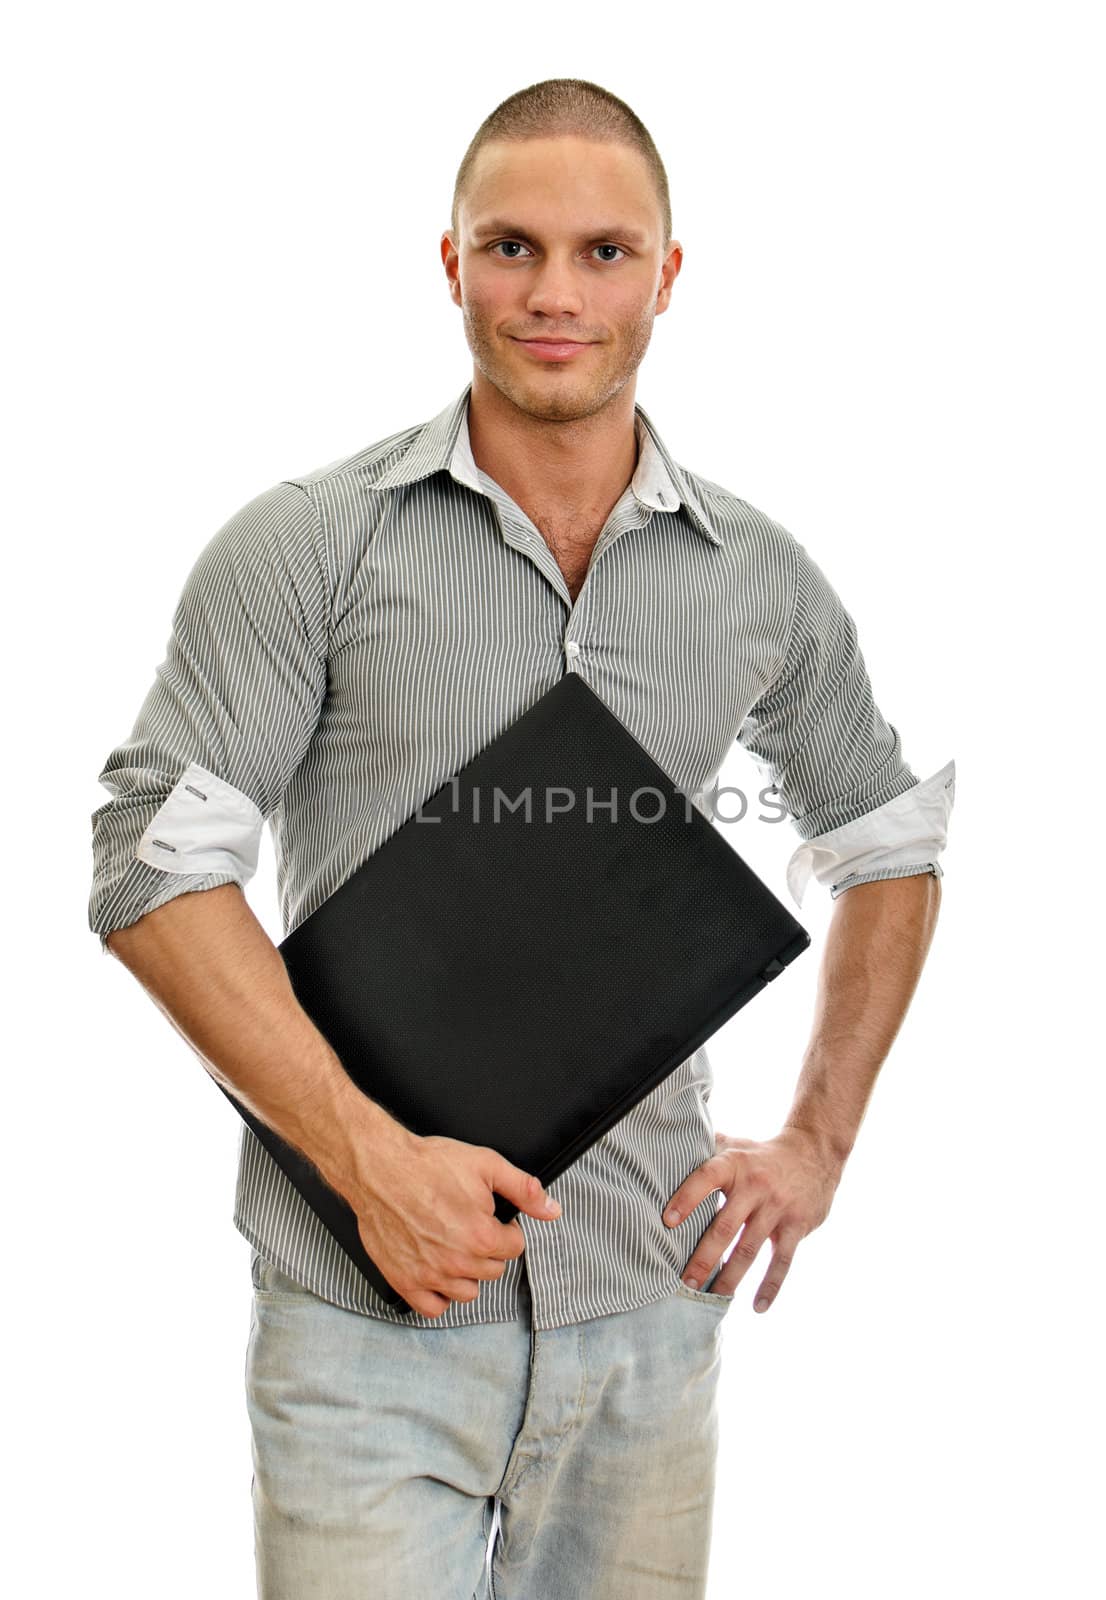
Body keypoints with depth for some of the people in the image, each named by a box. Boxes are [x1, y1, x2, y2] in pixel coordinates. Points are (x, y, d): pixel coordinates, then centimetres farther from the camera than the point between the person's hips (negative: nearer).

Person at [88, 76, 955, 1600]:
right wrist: (371, 1157, -17)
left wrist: (817, 1144, 10)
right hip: (366, 1316, -2)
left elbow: (890, 848, 19)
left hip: (646, 1300, 3)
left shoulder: (761, 581, 5)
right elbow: (154, 868, -8)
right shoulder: (304, 544, -4)